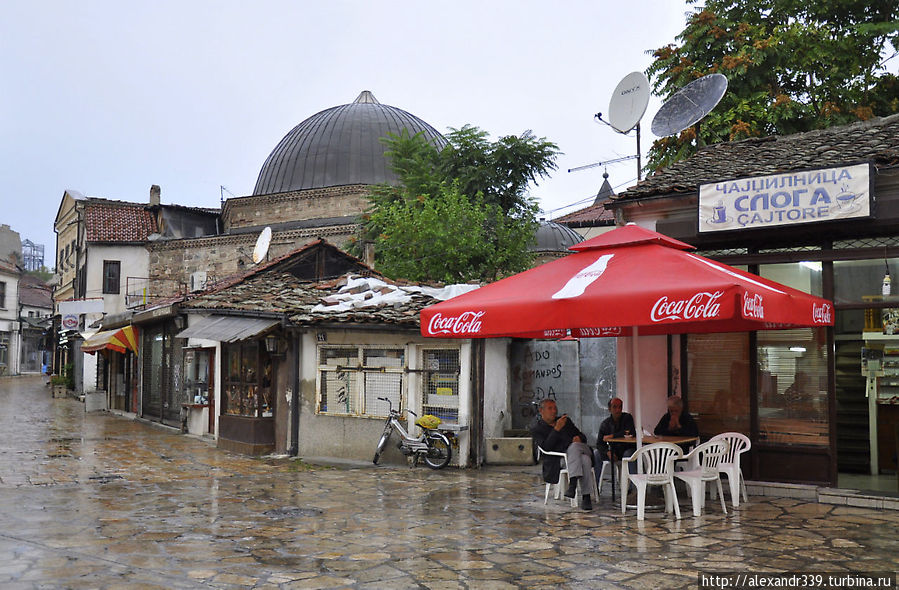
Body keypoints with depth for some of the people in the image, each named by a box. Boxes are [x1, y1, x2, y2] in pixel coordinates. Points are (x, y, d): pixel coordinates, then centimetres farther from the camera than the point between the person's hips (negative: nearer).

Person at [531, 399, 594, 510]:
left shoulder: (566, 420, 26)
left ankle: (573, 484, -44)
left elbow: (583, 436, 24)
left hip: (581, 450, 3)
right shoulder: (536, 429, 11)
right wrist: (557, 429, -12)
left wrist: (579, 438, -2)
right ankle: (586, 497, -40)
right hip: (561, 459, -3)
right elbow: (546, 447, -7)